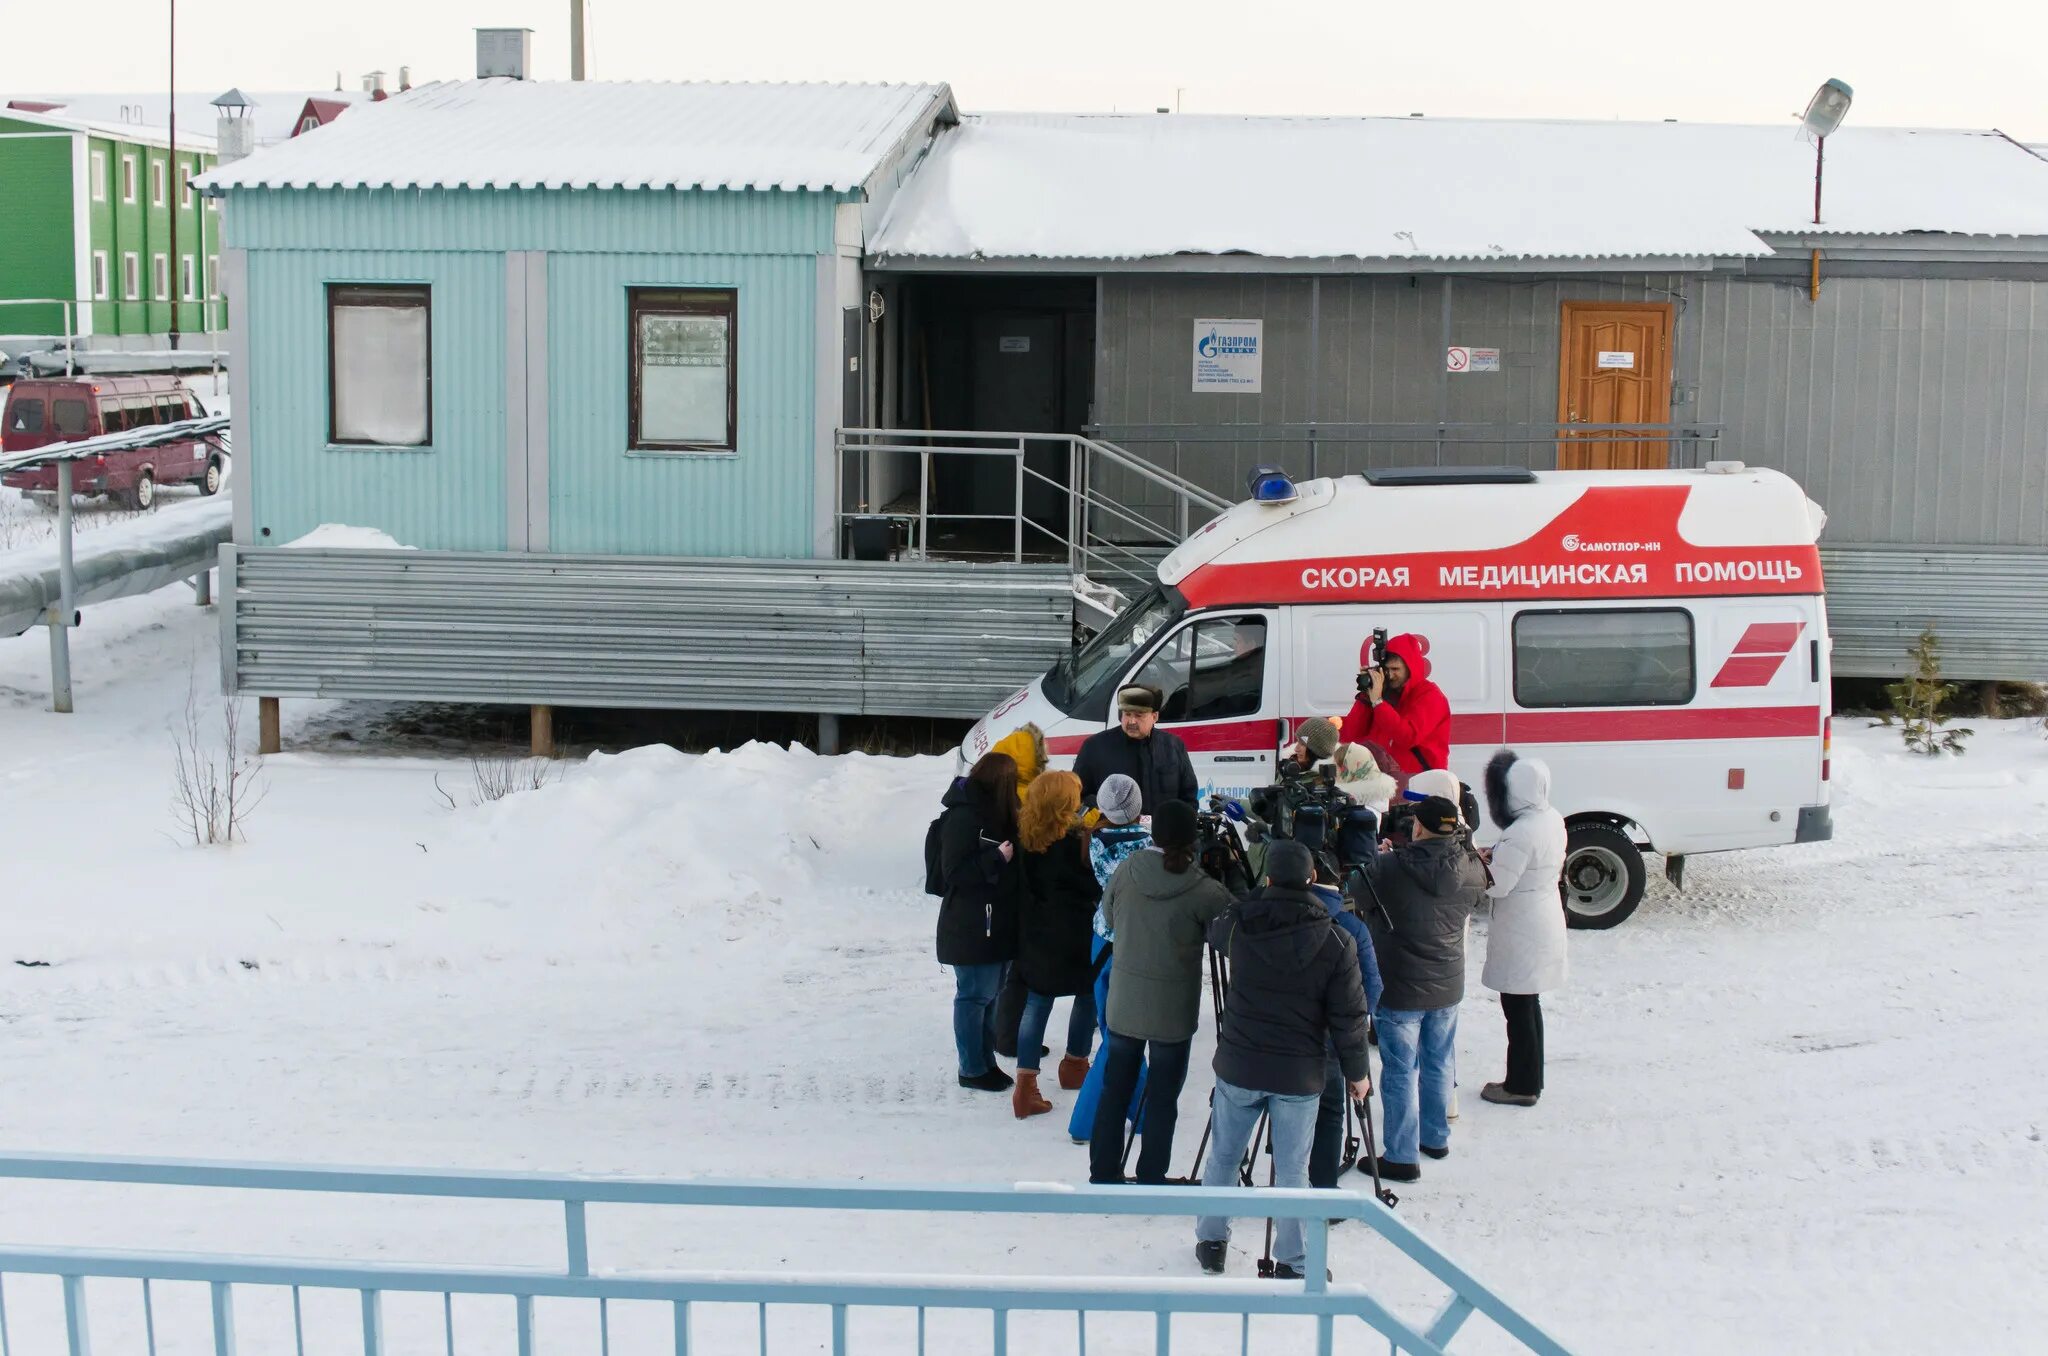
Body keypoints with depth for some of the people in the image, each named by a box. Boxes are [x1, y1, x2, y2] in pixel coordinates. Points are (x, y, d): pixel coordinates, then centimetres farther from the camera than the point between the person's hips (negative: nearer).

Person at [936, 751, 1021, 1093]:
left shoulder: (991, 813, 11)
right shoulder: (963, 817, -18)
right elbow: (954, 871, -21)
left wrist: (1012, 853, 3)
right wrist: (997, 859, -23)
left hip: (997, 923, 9)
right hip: (972, 927, -9)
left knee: (989, 994, 15)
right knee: (974, 996, -1)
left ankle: (985, 1061, 25)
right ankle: (972, 1069, 9)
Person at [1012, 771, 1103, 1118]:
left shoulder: (1025, 837, -3)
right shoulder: (1075, 840, -19)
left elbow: (1025, 882, 7)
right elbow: (1096, 886, -12)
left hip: (1035, 934, 5)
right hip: (1075, 934, -5)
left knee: (1037, 1003, 7)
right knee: (1089, 994, 20)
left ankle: (1026, 1083, -4)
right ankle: (1074, 1066, 32)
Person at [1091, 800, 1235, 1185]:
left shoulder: (1126, 872, -8)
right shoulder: (1204, 892, -19)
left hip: (1124, 1004, 3)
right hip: (1173, 1012, -3)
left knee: (1114, 1090, 15)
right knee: (1162, 1099, 8)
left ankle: (1103, 1175, 23)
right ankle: (1151, 1183, 15)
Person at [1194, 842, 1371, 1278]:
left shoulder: (1238, 927, -9)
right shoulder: (1336, 943, -12)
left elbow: (1214, 933, 17)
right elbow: (1348, 1017, -7)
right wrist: (1356, 1072, 5)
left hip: (1238, 1066, 1)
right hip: (1300, 1075, -1)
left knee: (1223, 1156, 18)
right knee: (1292, 1170, 8)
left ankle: (1211, 1242, 29)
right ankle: (1292, 1262, 14)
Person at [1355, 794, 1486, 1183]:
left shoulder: (1388, 868, -21)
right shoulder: (1472, 870, -7)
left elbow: (1358, 897, -5)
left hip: (1399, 989, -5)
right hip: (1448, 987, 5)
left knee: (1400, 1072, 3)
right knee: (1438, 1065, 21)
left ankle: (1401, 1157, 7)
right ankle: (1436, 1137, 35)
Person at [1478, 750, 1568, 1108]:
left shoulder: (1521, 833, -27)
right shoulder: (1553, 820, 2)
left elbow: (1497, 885, -24)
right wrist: (1498, 857, 6)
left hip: (1521, 933, -9)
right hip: (1545, 921, 9)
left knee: (1518, 1008, 3)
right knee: (1528, 1004, 19)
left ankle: (1521, 1086, 13)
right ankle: (1530, 1080, 30)